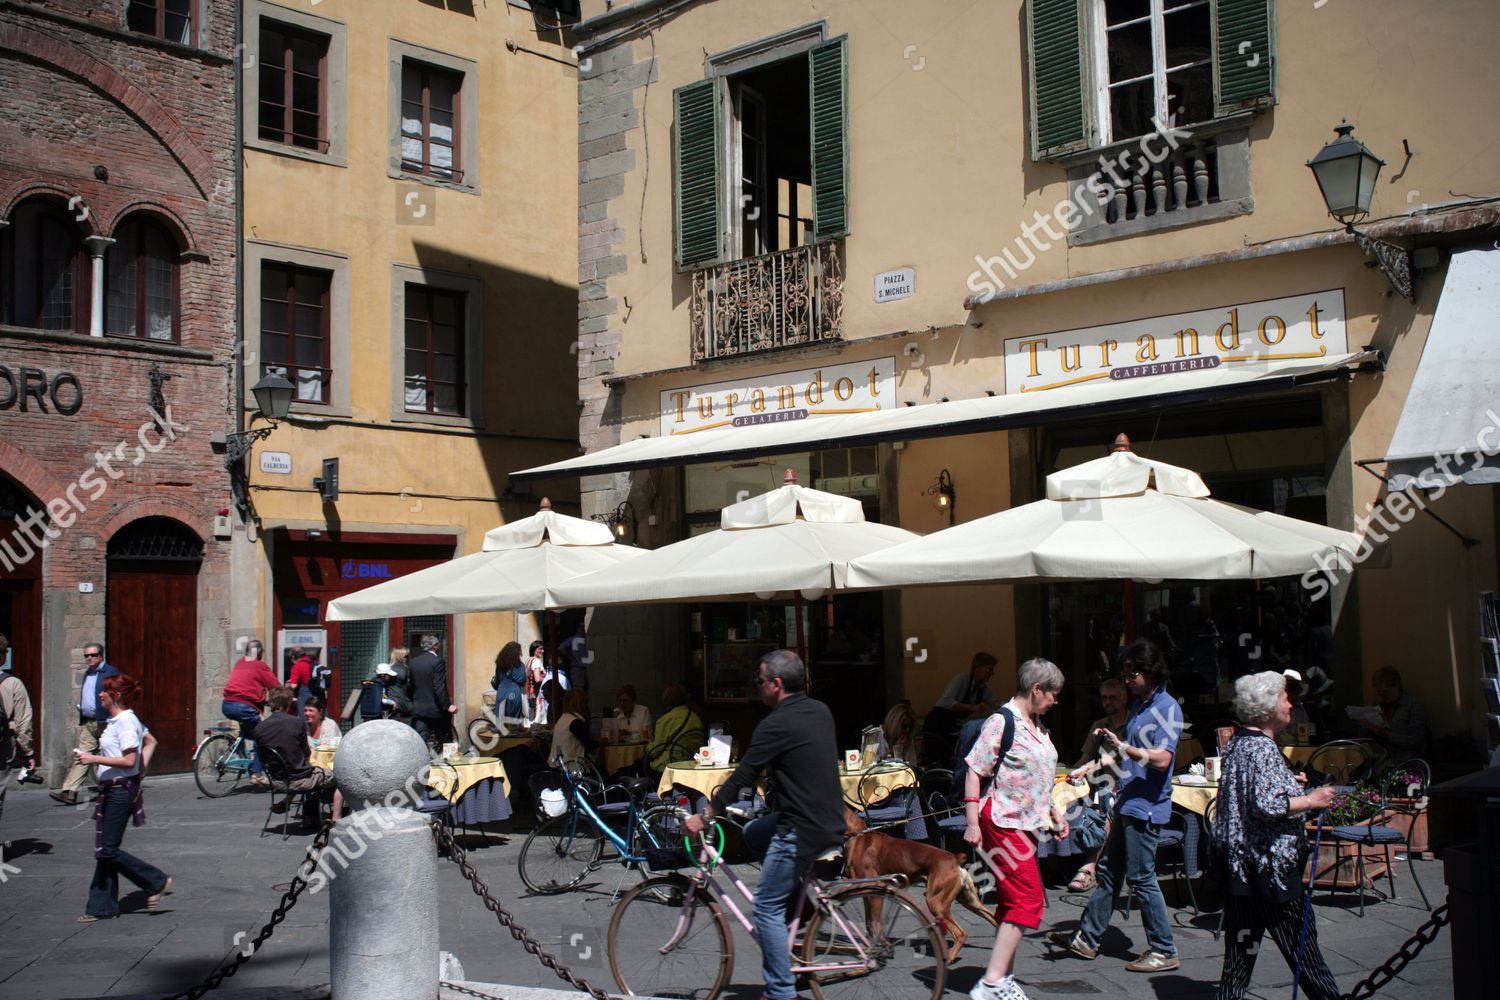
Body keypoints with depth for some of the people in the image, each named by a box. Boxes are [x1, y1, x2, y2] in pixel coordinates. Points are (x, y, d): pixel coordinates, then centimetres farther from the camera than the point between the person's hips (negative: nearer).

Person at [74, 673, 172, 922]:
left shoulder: (125, 722, -16)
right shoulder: (117, 720, 13)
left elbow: (129, 761, -22)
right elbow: (150, 742, 22)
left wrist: (94, 759, -21)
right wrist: (141, 769, 14)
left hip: (121, 790, -10)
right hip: (110, 789, 10)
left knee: (108, 850, -6)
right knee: (104, 850, 10)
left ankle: (157, 881, 4)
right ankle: (102, 906, 16)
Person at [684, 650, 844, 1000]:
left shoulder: (776, 725, -15)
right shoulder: (821, 711, 9)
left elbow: (742, 776, -11)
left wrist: (704, 817, 0)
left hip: (803, 830, -8)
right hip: (831, 822, 8)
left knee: (767, 908, 0)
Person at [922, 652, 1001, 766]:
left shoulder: (983, 687, 4)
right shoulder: (962, 679, -18)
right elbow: (946, 702, -31)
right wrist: (973, 707, -37)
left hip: (952, 729, 8)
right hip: (936, 726, -8)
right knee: (940, 762, -14)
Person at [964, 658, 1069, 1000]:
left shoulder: (1036, 725, 16)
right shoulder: (1002, 722, -13)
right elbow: (974, 772, -14)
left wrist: (1054, 811, 22)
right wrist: (972, 823, -17)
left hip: (1027, 824, 9)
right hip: (1003, 823, -9)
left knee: (1013, 901, 12)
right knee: (1027, 899, -14)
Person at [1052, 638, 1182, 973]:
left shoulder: (1166, 708, -14)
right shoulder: (1139, 704, 14)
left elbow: (1161, 759, -24)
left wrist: (1122, 746, -26)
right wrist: (1111, 746, 11)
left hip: (1145, 807, -9)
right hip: (1127, 804, 10)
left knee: (1141, 878, -4)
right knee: (1107, 871, 14)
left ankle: (1164, 951, 6)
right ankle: (1087, 939, 23)